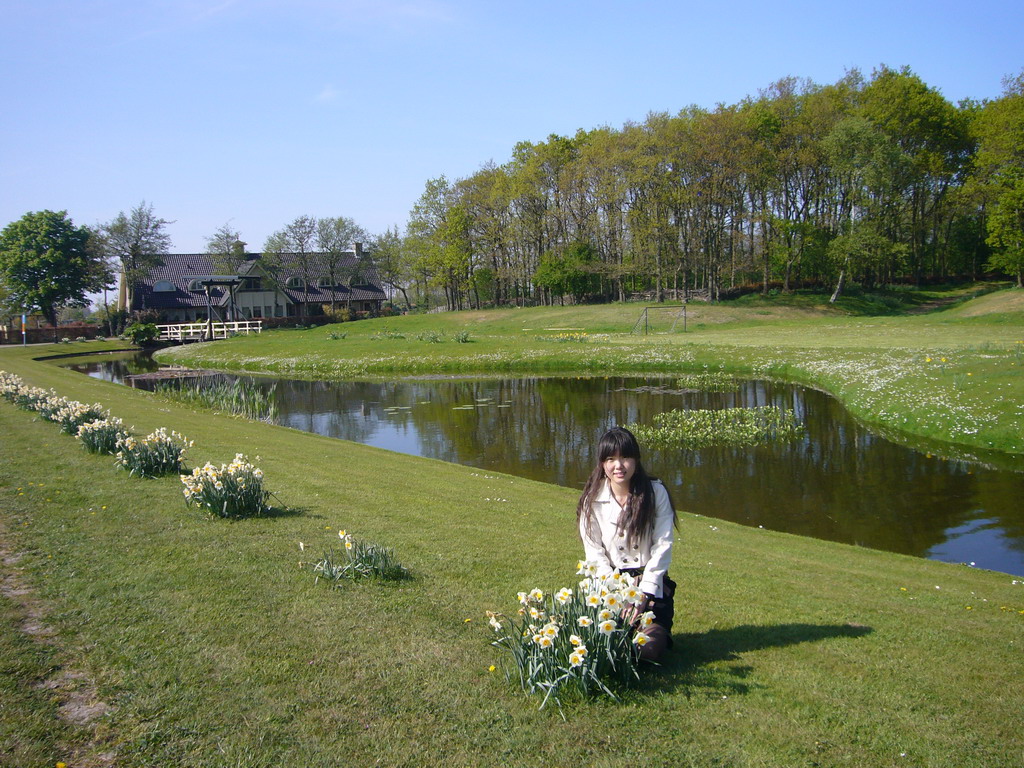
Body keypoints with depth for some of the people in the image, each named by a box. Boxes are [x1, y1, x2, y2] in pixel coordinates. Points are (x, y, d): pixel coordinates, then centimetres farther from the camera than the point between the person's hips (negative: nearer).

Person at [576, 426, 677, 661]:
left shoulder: (656, 492, -3)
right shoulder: (592, 500, -2)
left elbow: (663, 546, -5)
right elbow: (595, 554, -2)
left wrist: (643, 595, -13)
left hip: (651, 582, -1)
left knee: (648, 650, -18)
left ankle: (660, 629, 16)